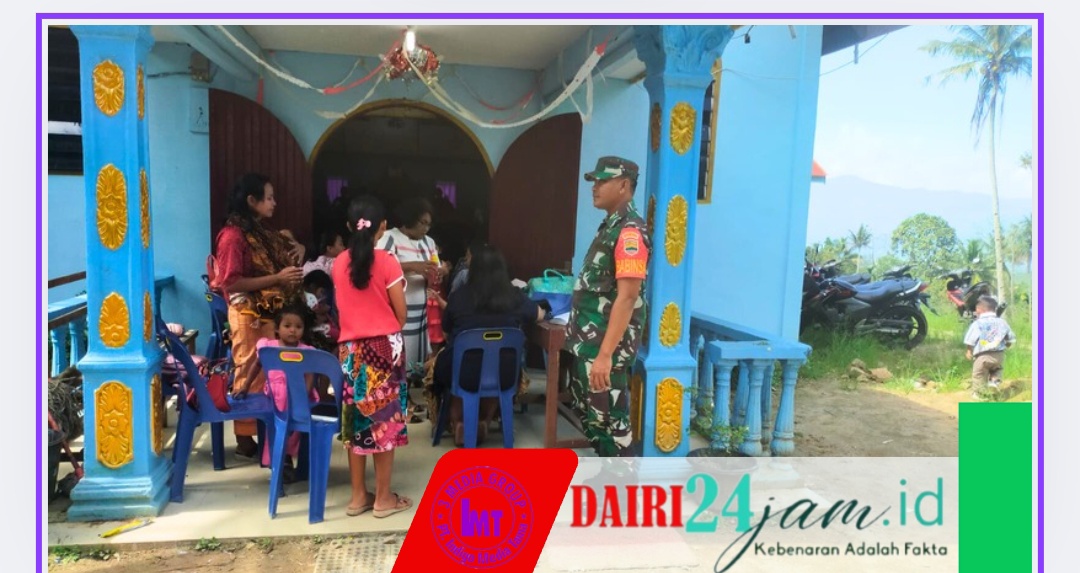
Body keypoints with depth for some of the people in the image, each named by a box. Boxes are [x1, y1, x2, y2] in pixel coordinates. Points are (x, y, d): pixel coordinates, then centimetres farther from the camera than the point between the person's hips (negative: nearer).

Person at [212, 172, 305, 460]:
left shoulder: (261, 232, 12)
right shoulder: (233, 236, -12)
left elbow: (284, 245, 31)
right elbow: (231, 282, -19)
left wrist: (297, 249, 6)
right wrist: (278, 277, -21)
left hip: (268, 312, 8)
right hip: (248, 314, -8)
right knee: (251, 376, -1)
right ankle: (246, 438, 8)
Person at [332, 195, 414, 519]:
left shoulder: (339, 263, 2)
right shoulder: (387, 262, -11)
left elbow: (342, 307, 11)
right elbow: (401, 314, -7)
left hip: (350, 349, 4)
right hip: (383, 347, -4)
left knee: (356, 420, 11)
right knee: (384, 420, 4)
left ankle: (358, 496, 19)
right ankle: (383, 497, 12)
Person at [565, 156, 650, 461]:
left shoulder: (630, 231, -17)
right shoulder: (609, 226, 14)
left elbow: (626, 296, -24)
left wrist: (605, 354, -28)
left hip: (606, 344, -10)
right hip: (587, 340, 10)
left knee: (608, 417, -1)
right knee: (587, 409, 18)